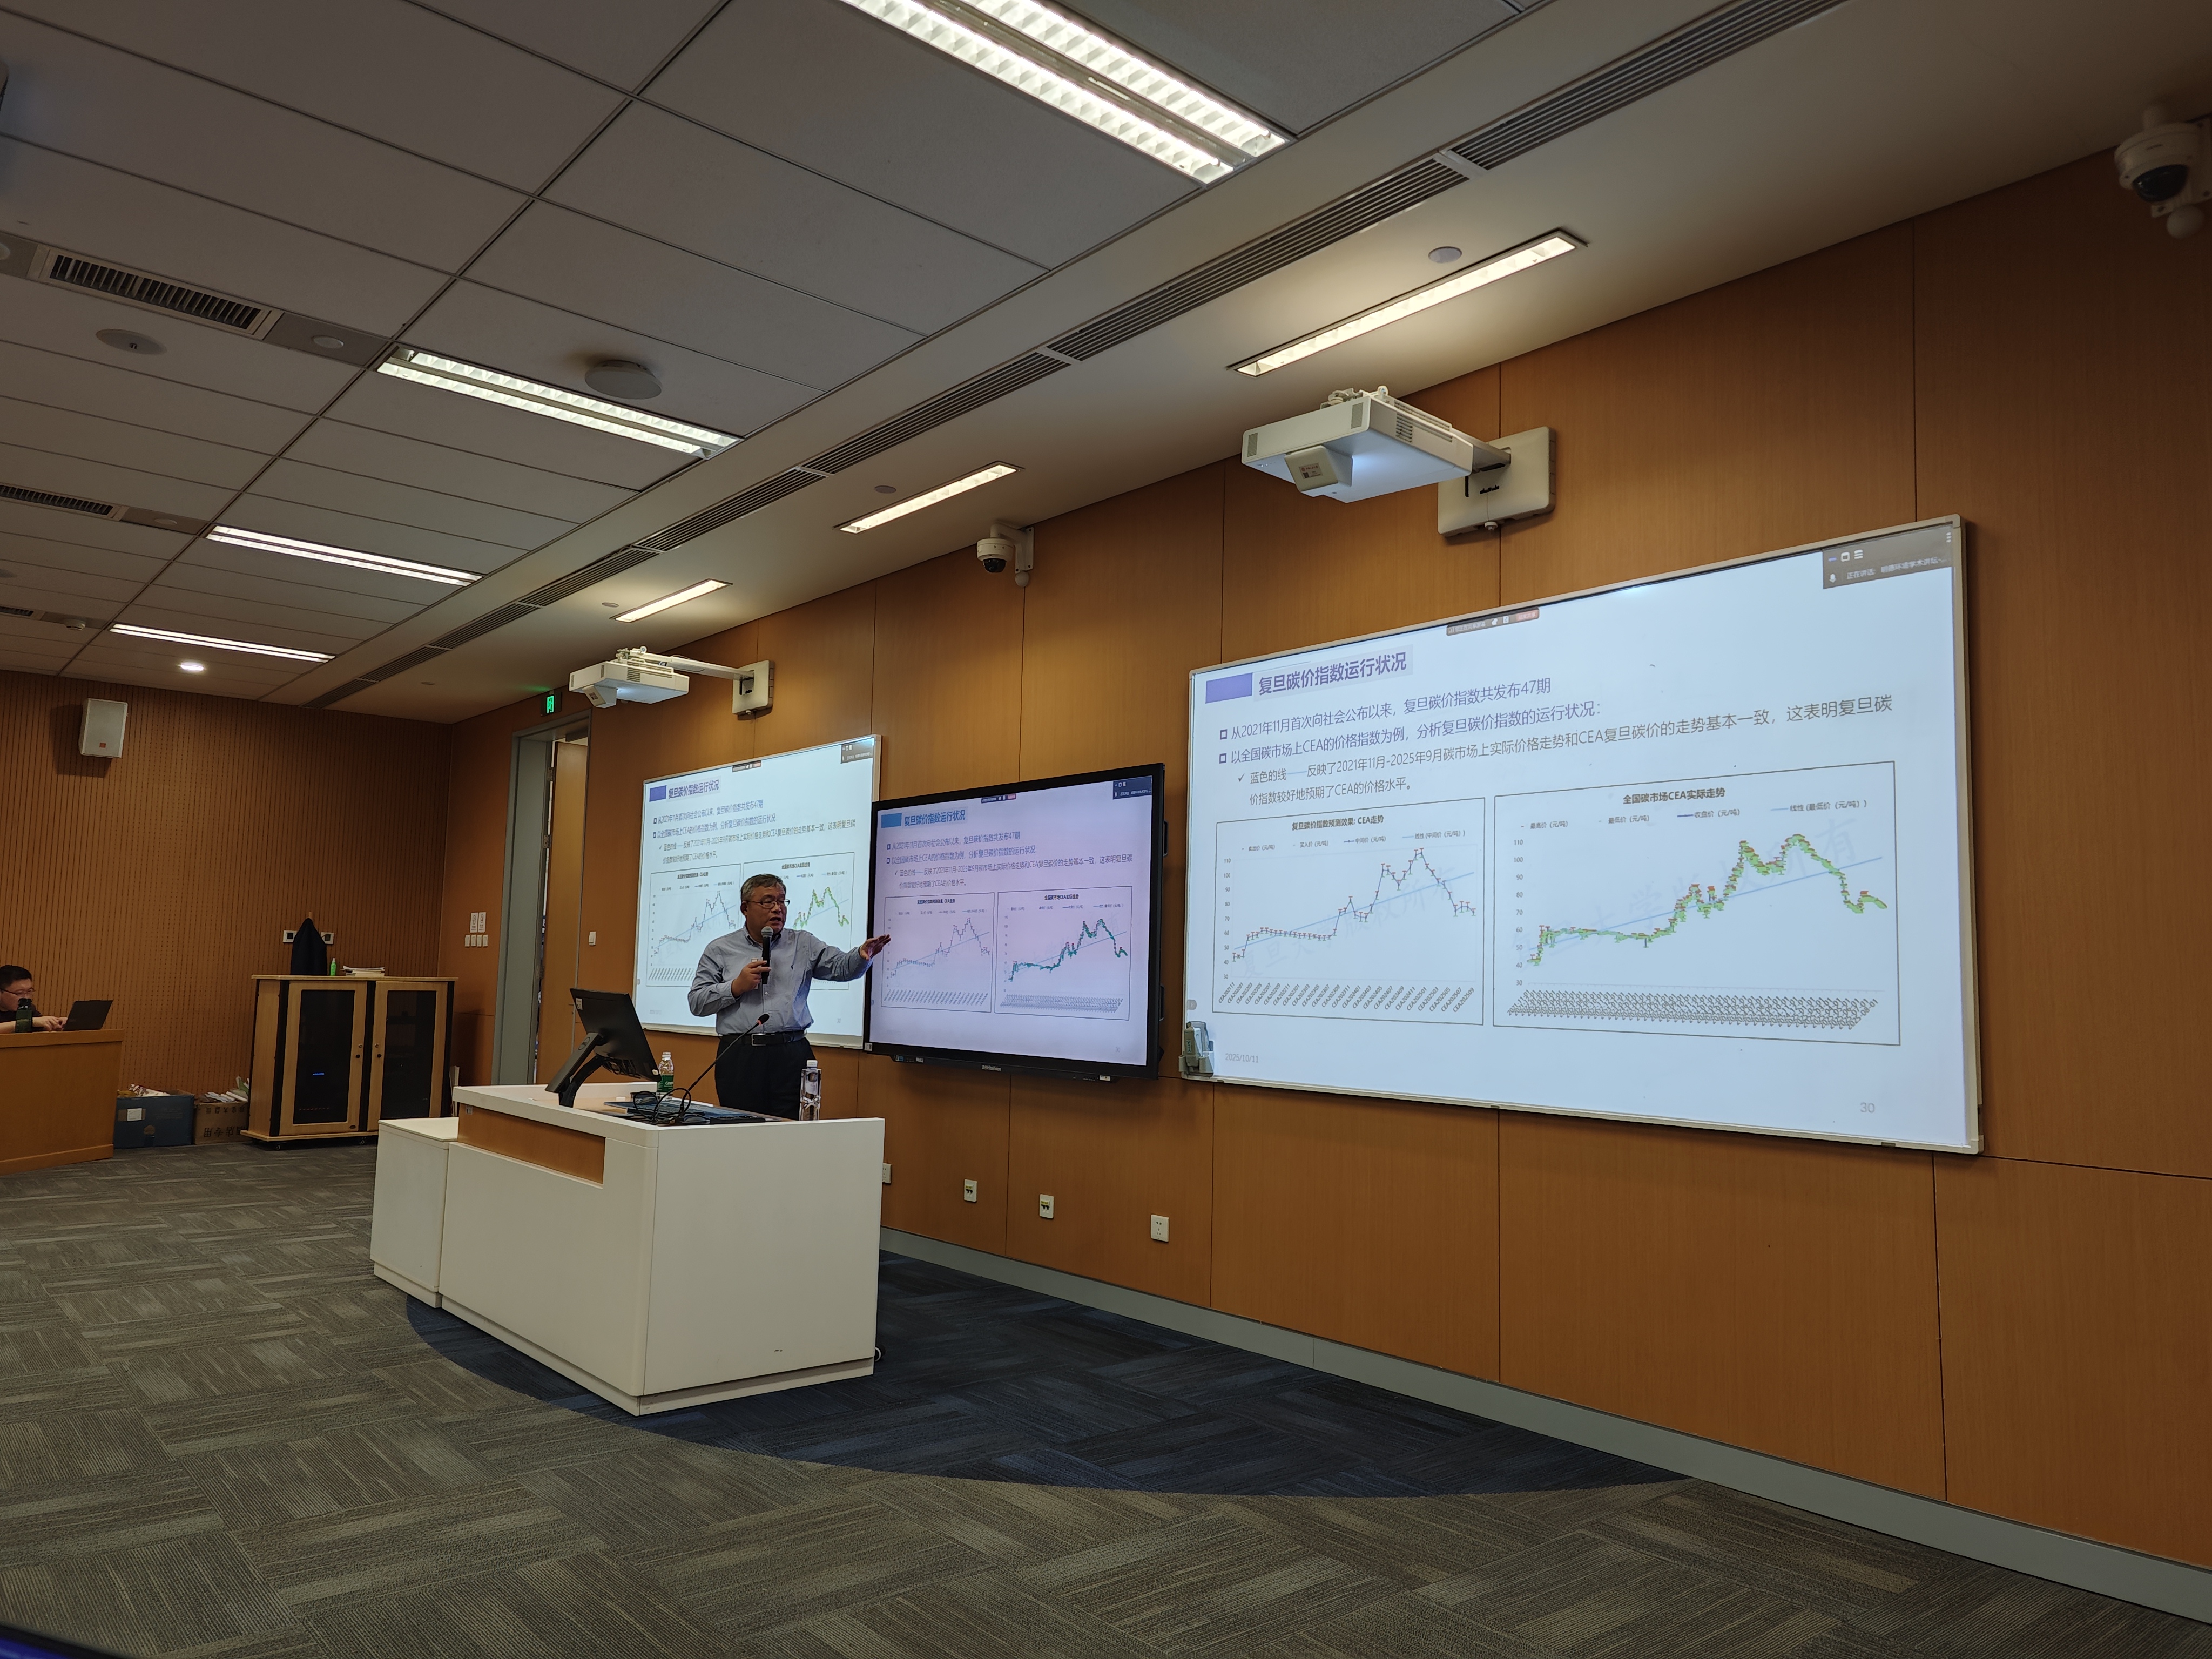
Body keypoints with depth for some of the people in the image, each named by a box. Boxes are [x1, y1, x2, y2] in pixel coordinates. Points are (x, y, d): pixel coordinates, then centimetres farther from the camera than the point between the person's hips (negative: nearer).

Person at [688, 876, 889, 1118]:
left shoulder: (803, 944, 14)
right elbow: (697, 1002, 6)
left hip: (792, 1055, 1)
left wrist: (862, 955, -17)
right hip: (739, 1057, 0)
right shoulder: (719, 950, 11)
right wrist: (736, 987, -7)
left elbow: (842, 967, 4)